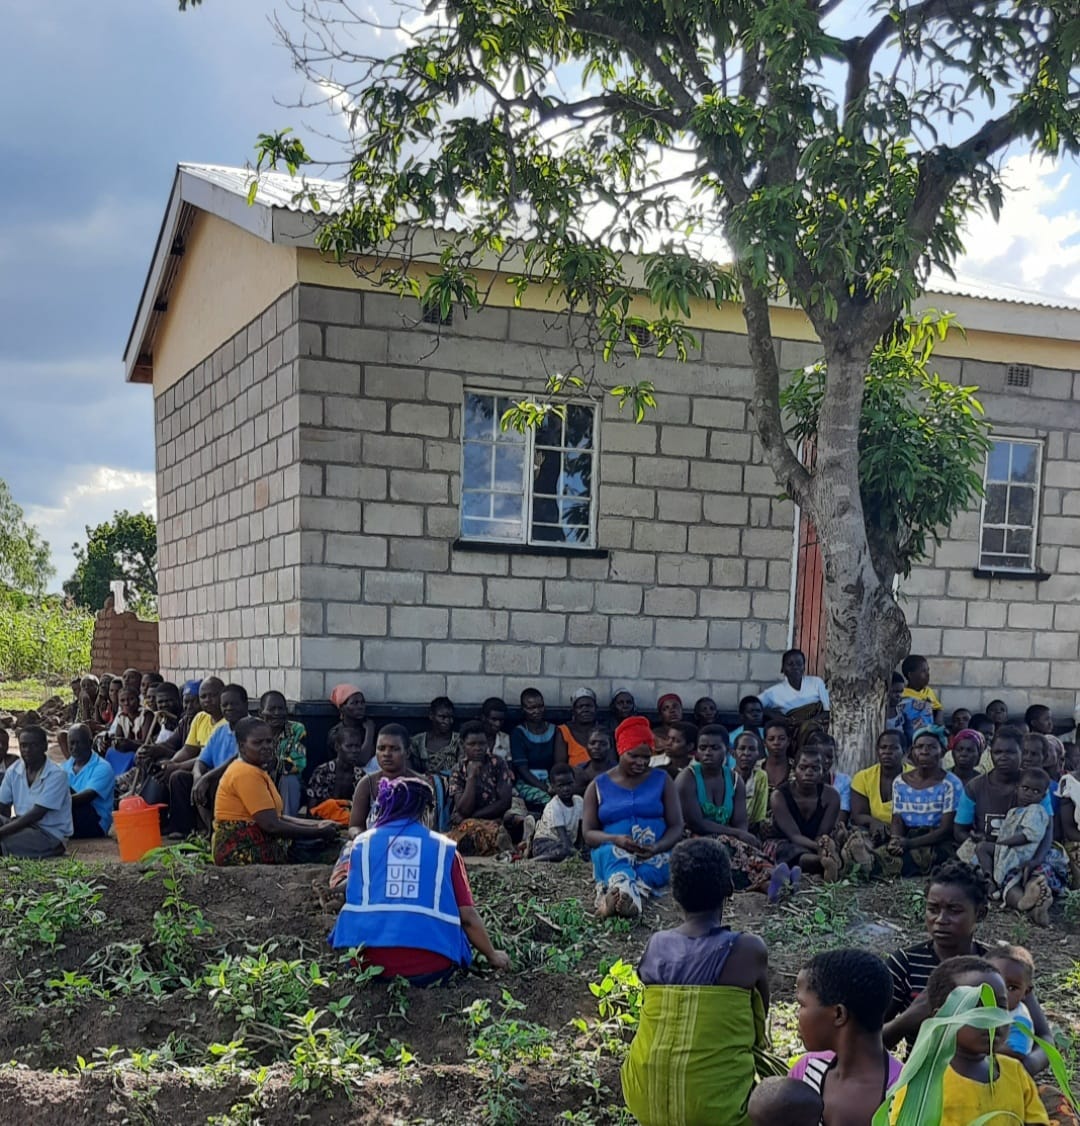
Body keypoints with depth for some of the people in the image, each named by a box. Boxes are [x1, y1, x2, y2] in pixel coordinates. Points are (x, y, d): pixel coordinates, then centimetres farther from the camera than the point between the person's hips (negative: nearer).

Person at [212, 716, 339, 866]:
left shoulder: (255, 770, 17)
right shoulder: (246, 773, -16)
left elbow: (277, 817, 17)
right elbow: (272, 825, -21)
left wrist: (317, 825, 4)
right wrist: (319, 832, -13)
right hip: (243, 854, -10)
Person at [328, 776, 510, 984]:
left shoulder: (362, 843, 8)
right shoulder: (444, 848, 6)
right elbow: (468, 916, 6)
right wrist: (492, 956, 22)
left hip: (371, 965, -1)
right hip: (430, 969, 1)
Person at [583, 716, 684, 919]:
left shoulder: (662, 780, 11)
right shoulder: (598, 786, 11)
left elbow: (676, 826, 5)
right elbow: (588, 833, 4)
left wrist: (657, 847, -18)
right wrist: (616, 839, -19)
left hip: (655, 857, 1)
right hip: (611, 853, -1)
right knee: (612, 856, -38)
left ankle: (613, 894, -60)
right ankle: (629, 898, -66)